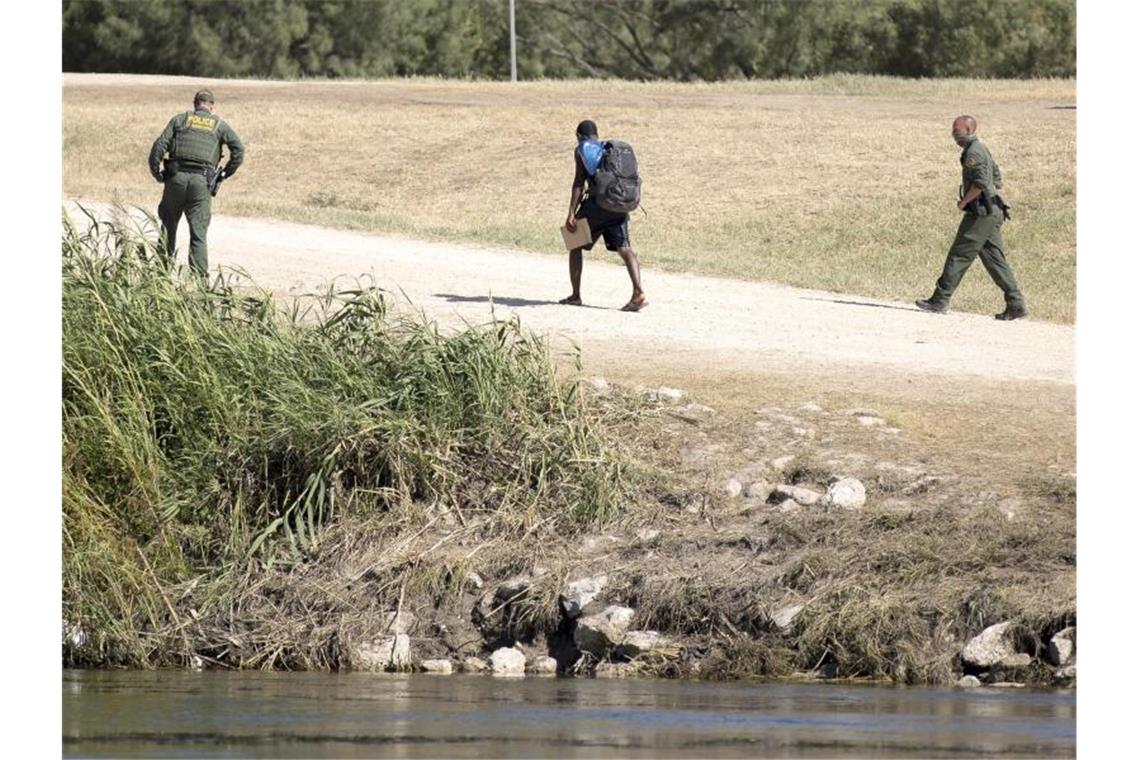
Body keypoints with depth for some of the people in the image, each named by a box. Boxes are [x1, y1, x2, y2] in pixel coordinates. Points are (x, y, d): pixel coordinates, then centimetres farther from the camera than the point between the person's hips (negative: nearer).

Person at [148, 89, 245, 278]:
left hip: (176, 177, 0)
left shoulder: (179, 120, 12)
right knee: (198, 232, -1)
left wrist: (156, 172, 8)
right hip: (202, 182, 0)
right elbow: (239, 150, 1)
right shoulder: (219, 125, 13)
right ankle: (199, 274, -10)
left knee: (168, 226, 14)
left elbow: (159, 145, 1)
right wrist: (225, 173, 10)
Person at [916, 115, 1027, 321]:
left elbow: (981, 182, -24)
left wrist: (964, 201, -13)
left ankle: (940, 301, -1)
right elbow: (997, 179, 25)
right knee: (995, 259, 8)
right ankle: (1016, 304, 4)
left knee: (959, 256, -4)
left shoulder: (973, 152, -13)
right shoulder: (982, 149, 19)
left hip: (981, 213, -10)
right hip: (993, 212, 10)